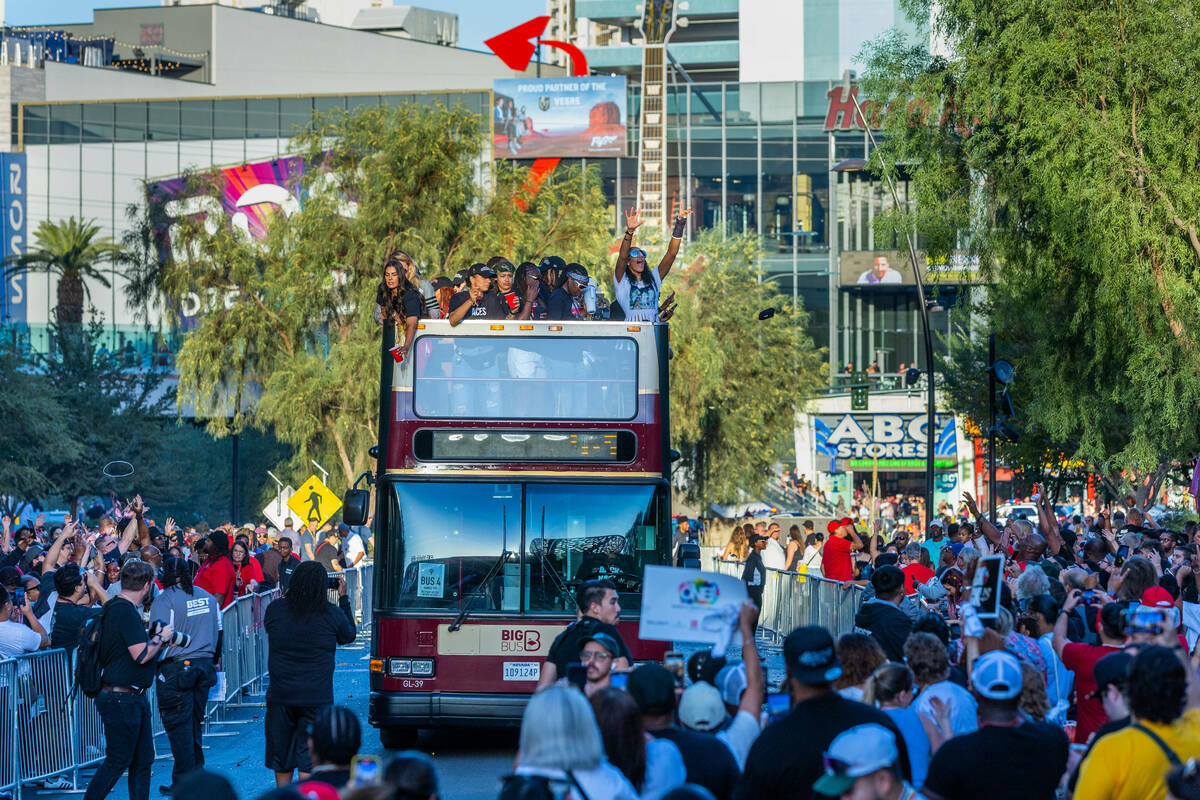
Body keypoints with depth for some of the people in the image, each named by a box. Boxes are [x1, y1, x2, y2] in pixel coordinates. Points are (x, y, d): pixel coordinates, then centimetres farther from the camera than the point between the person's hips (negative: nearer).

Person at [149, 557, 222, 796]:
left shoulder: (164, 600, -11)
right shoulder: (207, 597, 10)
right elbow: (218, 631, 17)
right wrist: (215, 660, 28)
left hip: (176, 668, -6)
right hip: (204, 666, 6)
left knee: (178, 725, -2)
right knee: (194, 721, 17)